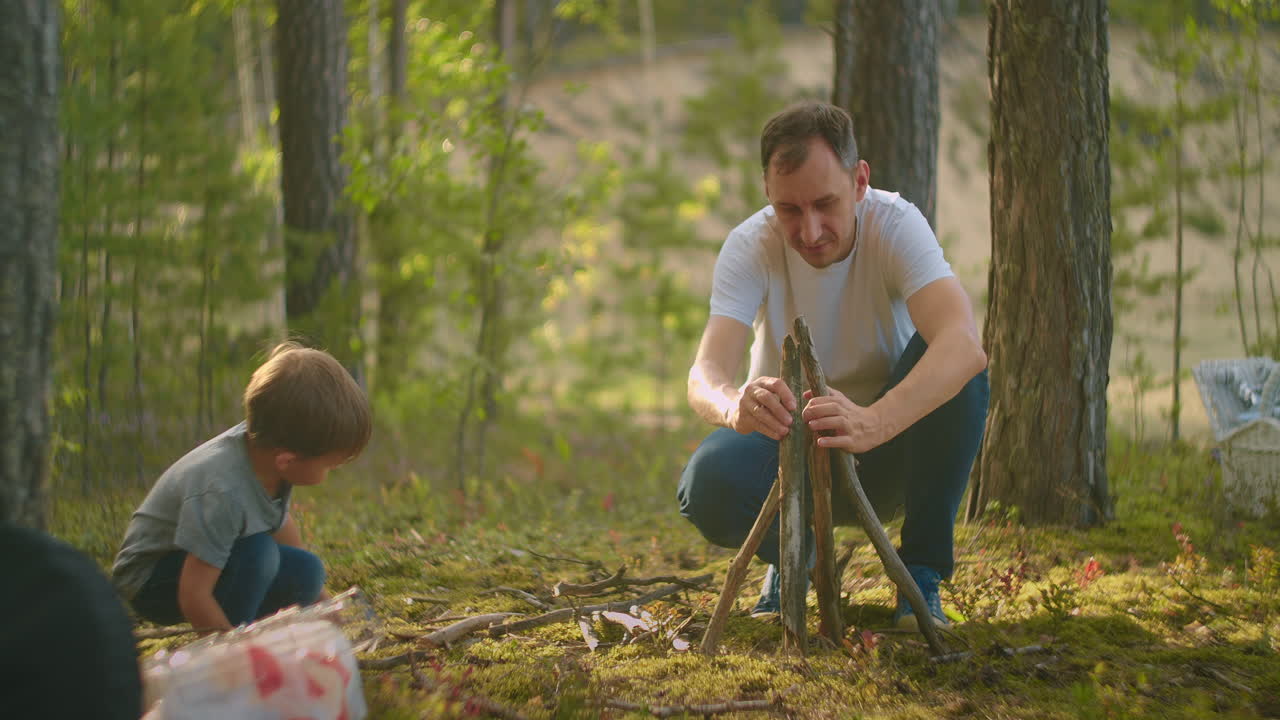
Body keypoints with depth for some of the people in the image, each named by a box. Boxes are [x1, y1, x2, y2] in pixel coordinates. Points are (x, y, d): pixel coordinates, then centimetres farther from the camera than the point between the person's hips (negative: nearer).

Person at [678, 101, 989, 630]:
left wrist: (872, 423, -59)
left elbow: (964, 343, -40)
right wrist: (735, 404, -58)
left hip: (888, 448, 0)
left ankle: (921, 573, -13)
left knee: (957, 367, -31)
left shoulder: (895, 225, -22)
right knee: (710, 482, -32)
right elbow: (705, 374, -32)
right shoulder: (750, 246, -18)